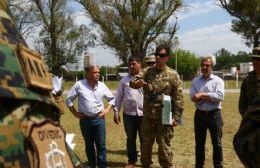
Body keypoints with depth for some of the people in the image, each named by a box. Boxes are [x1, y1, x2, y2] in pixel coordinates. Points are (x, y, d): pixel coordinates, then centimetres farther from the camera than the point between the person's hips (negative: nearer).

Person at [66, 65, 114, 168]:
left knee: (101, 145, 1)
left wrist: (107, 109, 2)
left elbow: (112, 98, 13)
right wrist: (75, 113, -1)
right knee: (89, 145, 12)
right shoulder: (79, 84, -6)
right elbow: (69, 99, 1)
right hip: (85, 120, 0)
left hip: (99, 119, 1)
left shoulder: (102, 85, 0)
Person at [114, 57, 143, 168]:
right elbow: (119, 97, 10)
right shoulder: (124, 80, 8)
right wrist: (116, 112, 5)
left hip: (144, 114, -2)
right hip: (128, 115, 2)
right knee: (130, 139, 13)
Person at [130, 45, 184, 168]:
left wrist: (176, 117, -11)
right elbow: (133, 83, 0)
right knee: (145, 144, 15)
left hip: (164, 117, -4)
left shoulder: (173, 74, -5)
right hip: (148, 116, 4)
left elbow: (178, 97, -7)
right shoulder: (148, 72, 5)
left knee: (164, 145, 5)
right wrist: (137, 82, -24)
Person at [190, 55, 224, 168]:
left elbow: (220, 96, -16)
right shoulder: (195, 81, 7)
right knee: (199, 143, 12)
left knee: (216, 143, 5)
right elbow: (193, 98, -7)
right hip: (200, 114, 3)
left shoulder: (218, 80, 0)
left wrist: (202, 95, -16)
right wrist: (210, 97, -15)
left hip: (214, 114, -2)